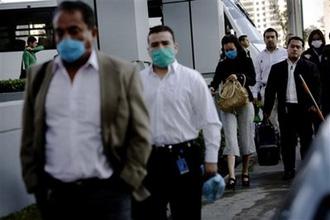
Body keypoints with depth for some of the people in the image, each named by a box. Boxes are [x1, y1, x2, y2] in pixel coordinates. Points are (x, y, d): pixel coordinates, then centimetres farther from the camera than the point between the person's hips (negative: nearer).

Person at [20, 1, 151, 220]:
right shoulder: (39, 75, 6)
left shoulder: (122, 73, -3)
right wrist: (33, 183, 6)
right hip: (53, 194, 3)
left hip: (106, 193, -3)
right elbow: (29, 137, 11)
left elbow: (140, 135, 0)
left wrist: (127, 182, -5)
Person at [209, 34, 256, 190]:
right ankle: (231, 176, -18)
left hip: (245, 103, 0)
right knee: (230, 139, -10)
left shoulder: (246, 61, 4)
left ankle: (245, 173, 20)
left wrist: (239, 77, -25)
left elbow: (253, 80, -7)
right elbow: (216, 80, -5)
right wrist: (212, 88, -27)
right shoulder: (222, 64, 8)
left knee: (245, 138, 6)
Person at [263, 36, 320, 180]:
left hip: (304, 109, -2)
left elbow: (316, 87, 0)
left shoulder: (310, 67, 5)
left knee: (306, 140, 3)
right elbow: (270, 89, 9)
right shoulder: (277, 68, 10)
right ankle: (289, 169, 13)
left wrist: (313, 104, -13)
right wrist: (267, 109, 5)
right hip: (285, 109, 2)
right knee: (287, 141, 4)